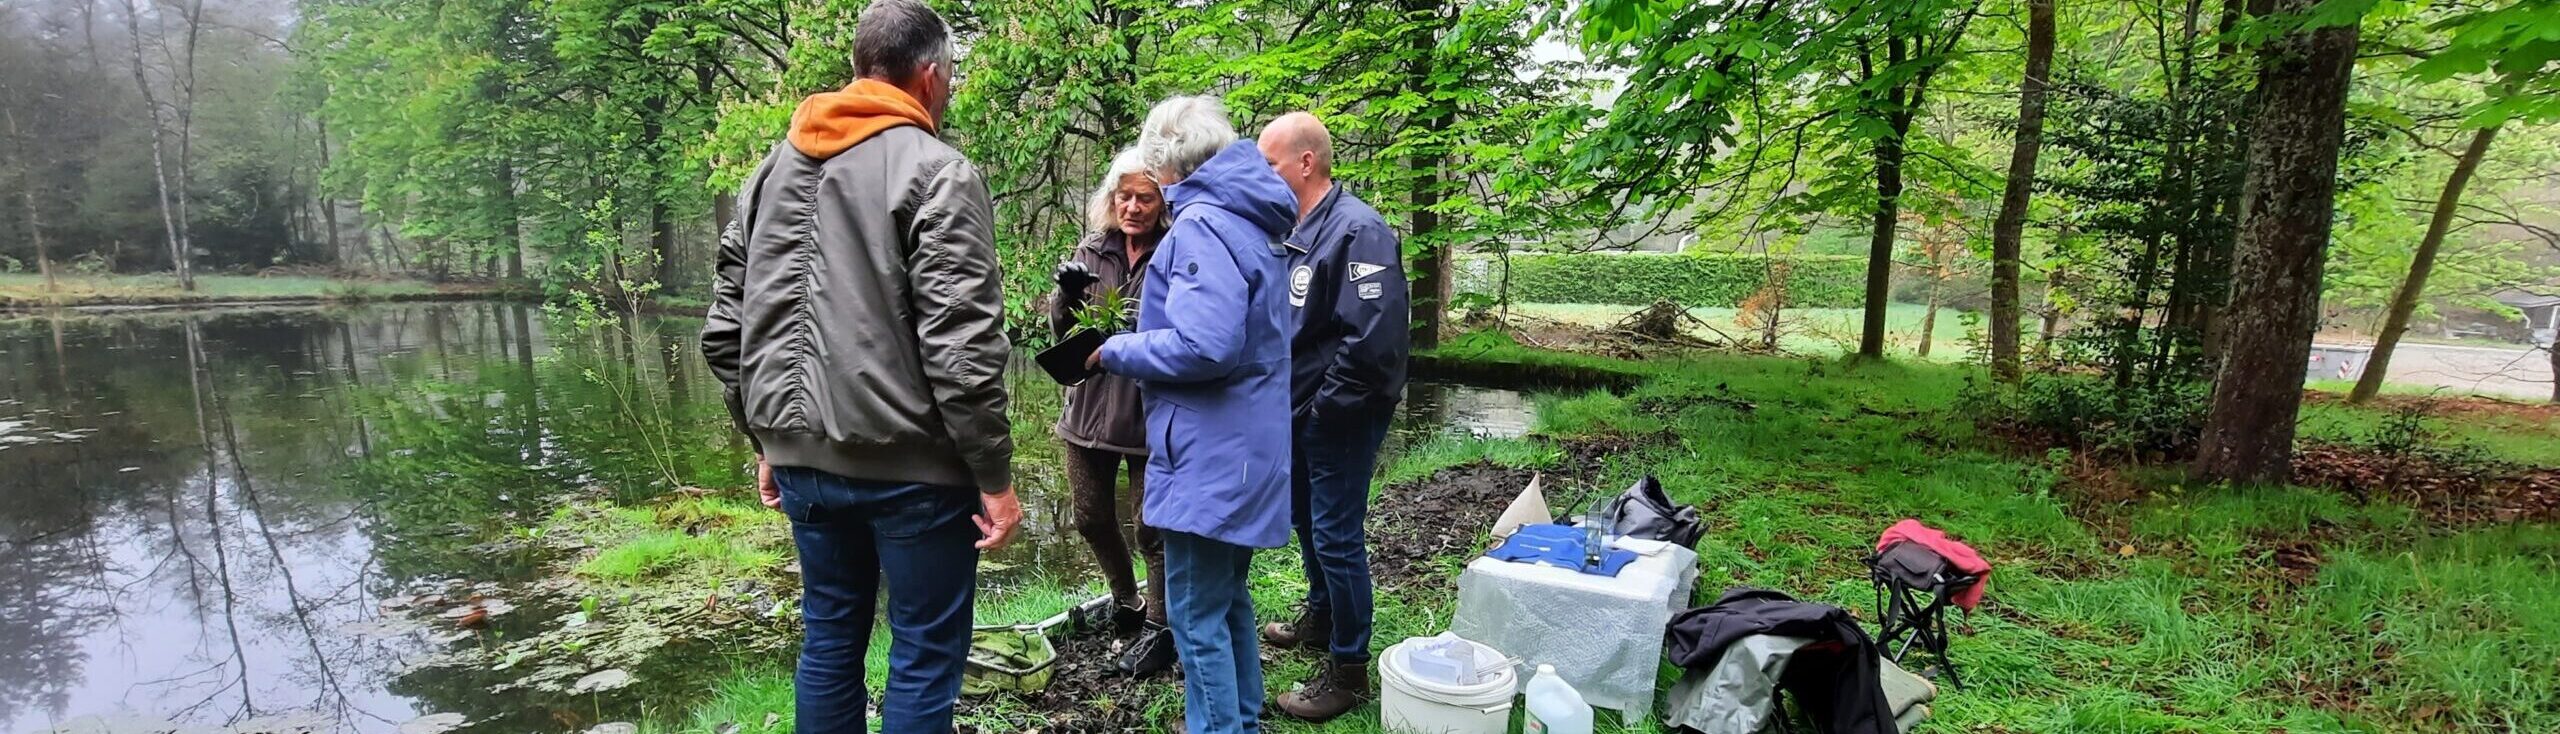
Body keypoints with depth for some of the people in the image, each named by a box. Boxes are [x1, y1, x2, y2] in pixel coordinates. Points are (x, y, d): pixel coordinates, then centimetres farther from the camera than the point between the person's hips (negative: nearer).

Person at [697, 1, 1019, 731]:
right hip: (910, 464, -7)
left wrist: (766, 438, 20)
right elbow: (960, 346, -18)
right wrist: (995, 475, -12)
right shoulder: (936, 172, -10)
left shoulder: (774, 167, 12)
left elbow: (725, 329, 13)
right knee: (925, 651, 5)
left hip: (803, 459, 7)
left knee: (829, 638, 19)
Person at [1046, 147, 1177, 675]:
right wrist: (1067, 293, -16)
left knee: (1154, 528, 5)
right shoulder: (1091, 250, 4)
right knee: (1092, 519, 17)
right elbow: (1062, 332, 4)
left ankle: (1158, 627, 23)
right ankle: (1125, 601, 41)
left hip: (1150, 414, -5)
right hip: (1089, 408, 5)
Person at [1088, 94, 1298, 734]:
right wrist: (1138, 338, 17)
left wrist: (1117, 352, -11)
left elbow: (1202, 346, -27)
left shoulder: (1202, 224, -17)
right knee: (1229, 598, 21)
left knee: (1197, 615, 1)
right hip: (1245, 451, 10)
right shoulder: (1255, 220, 13)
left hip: (1210, 458, -10)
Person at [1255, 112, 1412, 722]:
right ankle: (1319, 618, 45)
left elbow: (1373, 339, -27)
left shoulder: (1357, 231, -22)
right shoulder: (1295, 229, 7)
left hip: (1341, 418, -9)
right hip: (1301, 410, 9)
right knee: (1307, 520, 23)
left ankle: (1348, 671, 14)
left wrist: (1327, 404, -20)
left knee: (1336, 537, -1)